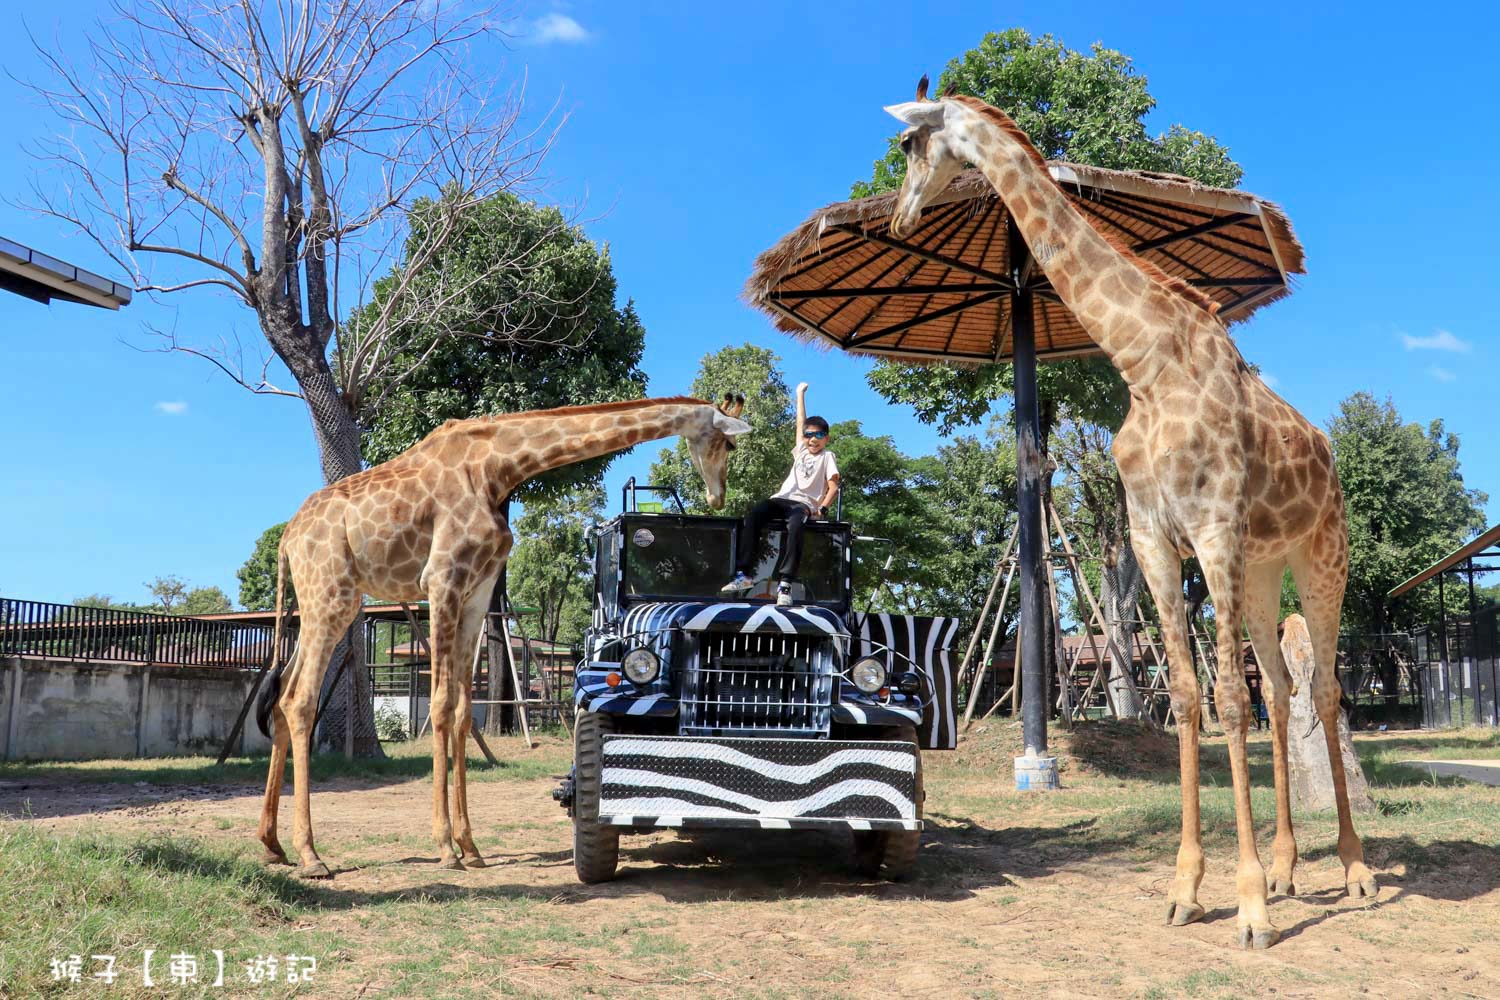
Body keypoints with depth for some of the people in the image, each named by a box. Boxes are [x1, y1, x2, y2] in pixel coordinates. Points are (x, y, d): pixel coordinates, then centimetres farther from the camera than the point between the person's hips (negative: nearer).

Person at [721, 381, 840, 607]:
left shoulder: (827, 456, 10)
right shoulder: (802, 450, 24)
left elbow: (833, 486, 1)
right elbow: (800, 422, 27)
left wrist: (823, 508, -14)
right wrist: (801, 394, 32)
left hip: (804, 504, -5)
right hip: (783, 498, 5)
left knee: (795, 526, -39)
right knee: (753, 515, -25)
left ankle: (785, 582, -45)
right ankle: (744, 573, -32)